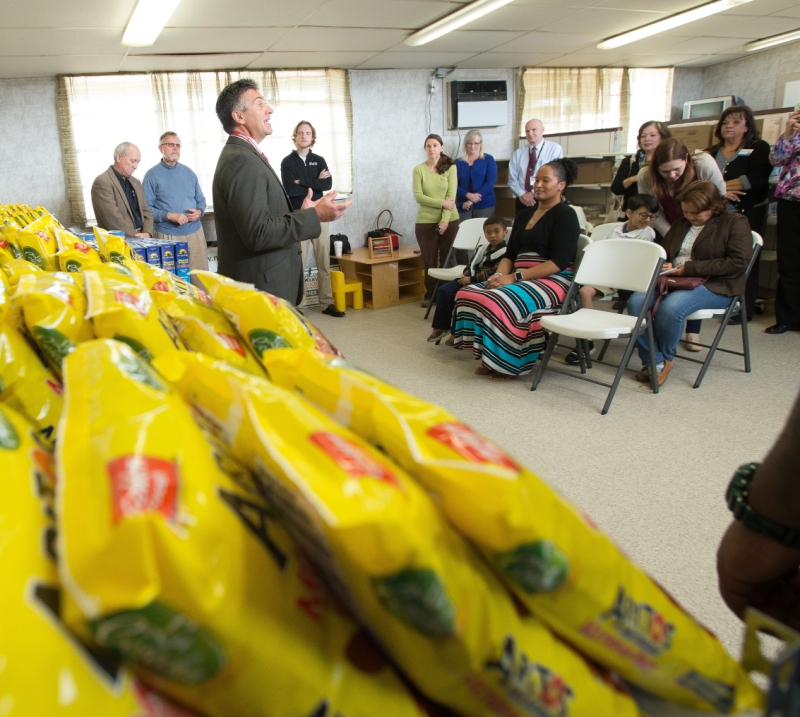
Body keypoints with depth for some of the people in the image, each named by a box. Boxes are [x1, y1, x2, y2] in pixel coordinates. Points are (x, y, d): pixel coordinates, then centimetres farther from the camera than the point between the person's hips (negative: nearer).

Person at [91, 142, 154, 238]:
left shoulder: (136, 183, 18)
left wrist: (147, 233, -1)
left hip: (141, 240, 6)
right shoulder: (102, 182, -5)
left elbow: (146, 212, 17)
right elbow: (113, 218, -14)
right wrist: (134, 236, -14)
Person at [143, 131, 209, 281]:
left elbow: (200, 200, 17)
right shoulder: (152, 175, -1)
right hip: (168, 236, -4)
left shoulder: (188, 172, 13)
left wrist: (199, 212, -5)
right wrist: (169, 216, -19)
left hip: (195, 232, 4)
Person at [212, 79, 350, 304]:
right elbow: (257, 234, -25)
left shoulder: (242, 155, 14)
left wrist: (301, 214, 9)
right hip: (261, 286, -10)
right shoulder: (241, 161, -18)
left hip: (262, 282, 10)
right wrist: (314, 216, -20)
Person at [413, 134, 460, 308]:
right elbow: (418, 196, -8)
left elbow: (451, 196, -6)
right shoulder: (419, 169, 0)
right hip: (425, 222, 0)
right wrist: (442, 203, -16)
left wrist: (445, 220, -15)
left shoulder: (450, 167, 0)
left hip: (449, 220, 0)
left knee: (447, 259, 6)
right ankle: (430, 294, 19)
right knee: (429, 260, 5)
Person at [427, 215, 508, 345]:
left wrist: (472, 279, -18)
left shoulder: (505, 252, -8)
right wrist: (467, 276, -3)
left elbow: (494, 274, -19)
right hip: (471, 279, 9)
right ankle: (440, 326, -2)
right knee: (444, 290, -6)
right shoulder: (482, 248, 18)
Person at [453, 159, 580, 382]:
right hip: (520, 278, 8)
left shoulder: (565, 215, -6)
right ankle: (490, 359, -7)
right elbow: (510, 254, 15)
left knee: (498, 302, -32)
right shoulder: (524, 214, 18)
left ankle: (508, 364, -14)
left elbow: (559, 262, -16)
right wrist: (500, 275, -8)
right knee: (468, 294, -12)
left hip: (552, 281, -8)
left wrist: (514, 277, -21)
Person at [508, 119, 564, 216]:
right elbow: (512, 179, 5)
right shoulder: (518, 153, 10)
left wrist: (534, 193, -16)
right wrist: (522, 195, -12)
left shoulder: (555, 149, -2)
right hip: (522, 201, 3)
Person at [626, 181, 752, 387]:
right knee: (636, 301, -26)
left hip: (714, 286, -6)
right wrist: (663, 266, 2)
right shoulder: (680, 225, 23)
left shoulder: (735, 223, 3)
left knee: (670, 307, -36)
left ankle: (664, 359, -9)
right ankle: (653, 362, -20)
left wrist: (689, 268, -14)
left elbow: (738, 262, -10)